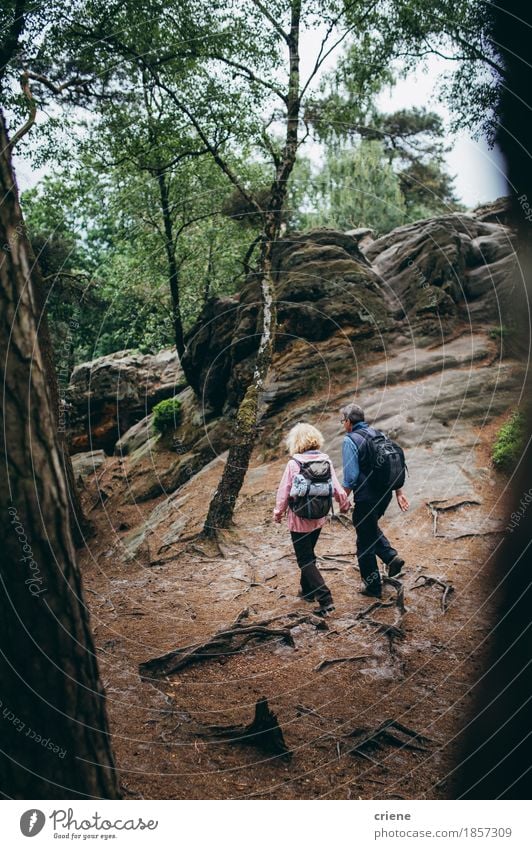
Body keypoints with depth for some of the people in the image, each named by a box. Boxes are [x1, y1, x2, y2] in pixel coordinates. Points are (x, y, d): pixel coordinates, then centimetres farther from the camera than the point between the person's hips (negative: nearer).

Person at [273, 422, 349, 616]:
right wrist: (344, 504, 16)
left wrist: (278, 512, 5)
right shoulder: (325, 460, -7)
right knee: (308, 554, 25)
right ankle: (308, 590, 38)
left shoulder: (294, 464, -19)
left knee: (305, 559, 4)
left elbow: (284, 492, -12)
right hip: (319, 518, 5)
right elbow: (337, 488, -3)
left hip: (299, 519, -5)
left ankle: (325, 599, -5)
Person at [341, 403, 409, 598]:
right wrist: (398, 492, 15)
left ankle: (373, 586, 19)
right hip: (385, 493, 8)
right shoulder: (377, 434, 7)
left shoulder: (350, 440, -14)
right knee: (371, 528, 31)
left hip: (366, 498, -7)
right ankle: (391, 556, 15)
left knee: (365, 542, 8)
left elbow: (350, 476, -19)